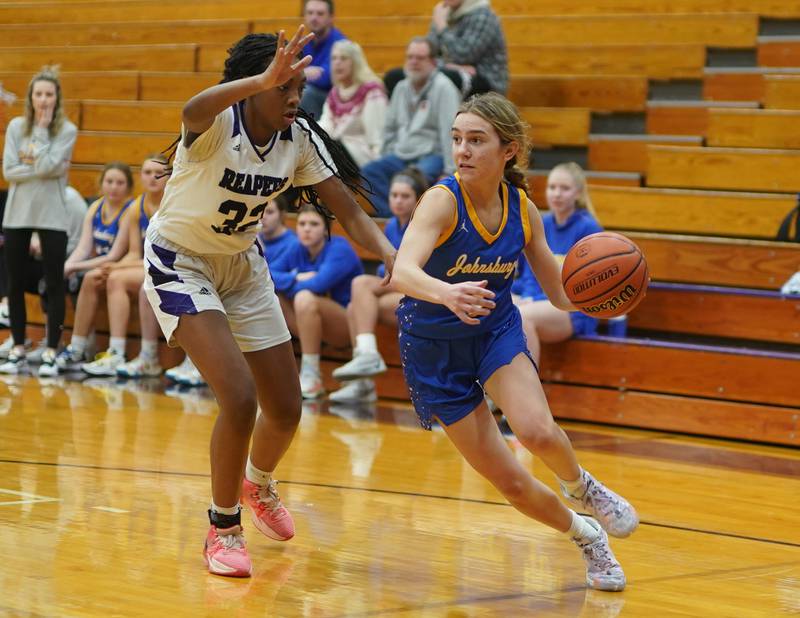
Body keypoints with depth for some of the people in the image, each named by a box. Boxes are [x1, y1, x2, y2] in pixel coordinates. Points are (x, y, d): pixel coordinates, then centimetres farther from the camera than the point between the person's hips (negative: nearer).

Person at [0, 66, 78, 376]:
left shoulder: (67, 130, -4)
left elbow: (47, 166, -18)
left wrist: (42, 129, -12)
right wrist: (41, 168, -15)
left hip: (52, 216, -2)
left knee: (54, 284, -1)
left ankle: (51, 352, 4)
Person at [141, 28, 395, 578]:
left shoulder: (299, 138, -11)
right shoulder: (218, 126, -28)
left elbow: (348, 210, -11)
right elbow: (194, 111, -54)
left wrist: (393, 257, -28)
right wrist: (263, 79, -70)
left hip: (243, 265, 6)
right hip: (180, 264, -6)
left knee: (286, 410, 9)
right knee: (240, 397, -21)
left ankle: (259, 483, 44)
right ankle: (223, 528, -1)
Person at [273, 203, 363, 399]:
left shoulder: (339, 249, -13)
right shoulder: (297, 253, 5)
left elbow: (319, 283, -27)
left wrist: (288, 285, -10)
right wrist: (295, 278, -20)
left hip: (348, 323, -7)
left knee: (305, 297, -33)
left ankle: (311, 378, -29)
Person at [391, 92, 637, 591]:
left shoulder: (523, 211, -9)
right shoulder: (442, 201, -22)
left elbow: (562, 296, 1)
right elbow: (403, 272, -39)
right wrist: (446, 293, -60)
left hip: (497, 331, 2)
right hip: (435, 349, -2)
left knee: (537, 431, -29)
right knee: (511, 484, -1)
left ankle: (580, 485, 5)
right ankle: (585, 535, 27)